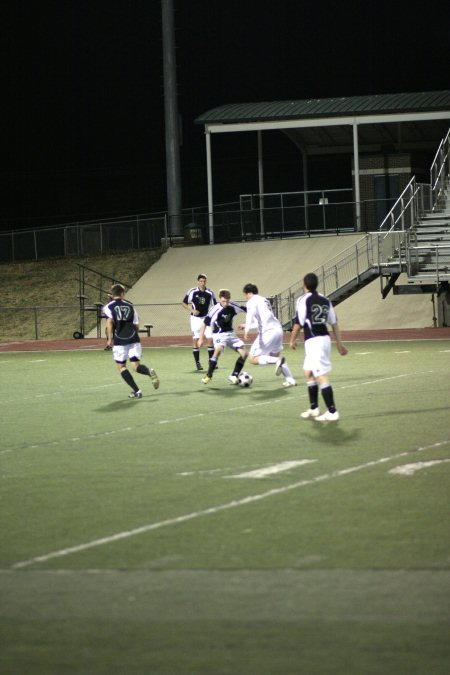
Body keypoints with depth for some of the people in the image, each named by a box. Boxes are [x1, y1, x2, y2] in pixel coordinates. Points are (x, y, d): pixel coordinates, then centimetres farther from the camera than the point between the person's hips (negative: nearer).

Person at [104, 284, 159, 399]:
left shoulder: (108, 307, 4)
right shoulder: (130, 306, 13)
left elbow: (110, 321, -13)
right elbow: (136, 325, 12)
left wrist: (110, 338, -11)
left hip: (119, 341, -2)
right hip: (133, 339, 2)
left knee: (121, 366, 11)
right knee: (136, 365, 4)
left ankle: (136, 391, 2)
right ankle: (149, 372, -30)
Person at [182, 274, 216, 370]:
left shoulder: (210, 293, -1)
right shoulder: (192, 292, -6)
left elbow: (214, 306, 9)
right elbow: (184, 303, 1)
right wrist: (192, 310, -15)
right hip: (196, 318, -2)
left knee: (210, 339, -4)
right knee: (195, 340, -2)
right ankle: (197, 363, 5)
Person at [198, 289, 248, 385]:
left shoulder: (233, 306, -10)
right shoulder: (215, 309, -23)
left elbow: (246, 309, 7)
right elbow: (205, 323, -15)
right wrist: (201, 338, -12)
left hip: (230, 334, 6)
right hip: (219, 335, -6)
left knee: (244, 353, -2)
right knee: (218, 350, -35)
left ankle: (234, 376, 9)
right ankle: (208, 376, -29)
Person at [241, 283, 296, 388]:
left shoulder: (252, 302, -1)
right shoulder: (264, 300, 25)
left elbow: (250, 315, -22)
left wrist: (247, 330, -35)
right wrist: (247, 326, 45)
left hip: (268, 331, -8)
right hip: (278, 329, 8)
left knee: (252, 358, -2)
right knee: (275, 355, 27)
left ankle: (277, 361, -21)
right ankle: (290, 380, 21)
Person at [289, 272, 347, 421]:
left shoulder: (303, 300, -8)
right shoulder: (325, 300, 12)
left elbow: (298, 323, -9)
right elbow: (334, 323, 13)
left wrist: (292, 340, 5)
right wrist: (339, 343, 19)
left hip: (313, 341, -8)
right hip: (325, 338, 8)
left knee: (321, 377, -8)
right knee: (308, 373, 22)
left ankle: (332, 412, -12)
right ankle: (314, 409, 26)